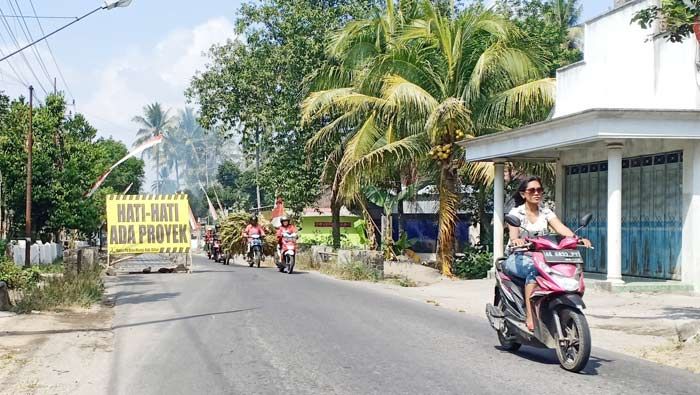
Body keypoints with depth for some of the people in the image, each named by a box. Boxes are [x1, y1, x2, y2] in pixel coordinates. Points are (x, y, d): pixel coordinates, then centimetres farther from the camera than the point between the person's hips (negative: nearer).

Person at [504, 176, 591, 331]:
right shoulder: (516, 212, 0)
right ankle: (530, 316, -38)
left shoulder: (546, 212, 12)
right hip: (518, 258, -4)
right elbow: (513, 232, -19)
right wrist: (516, 240, -45)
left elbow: (561, 228, -4)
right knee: (534, 270, -38)